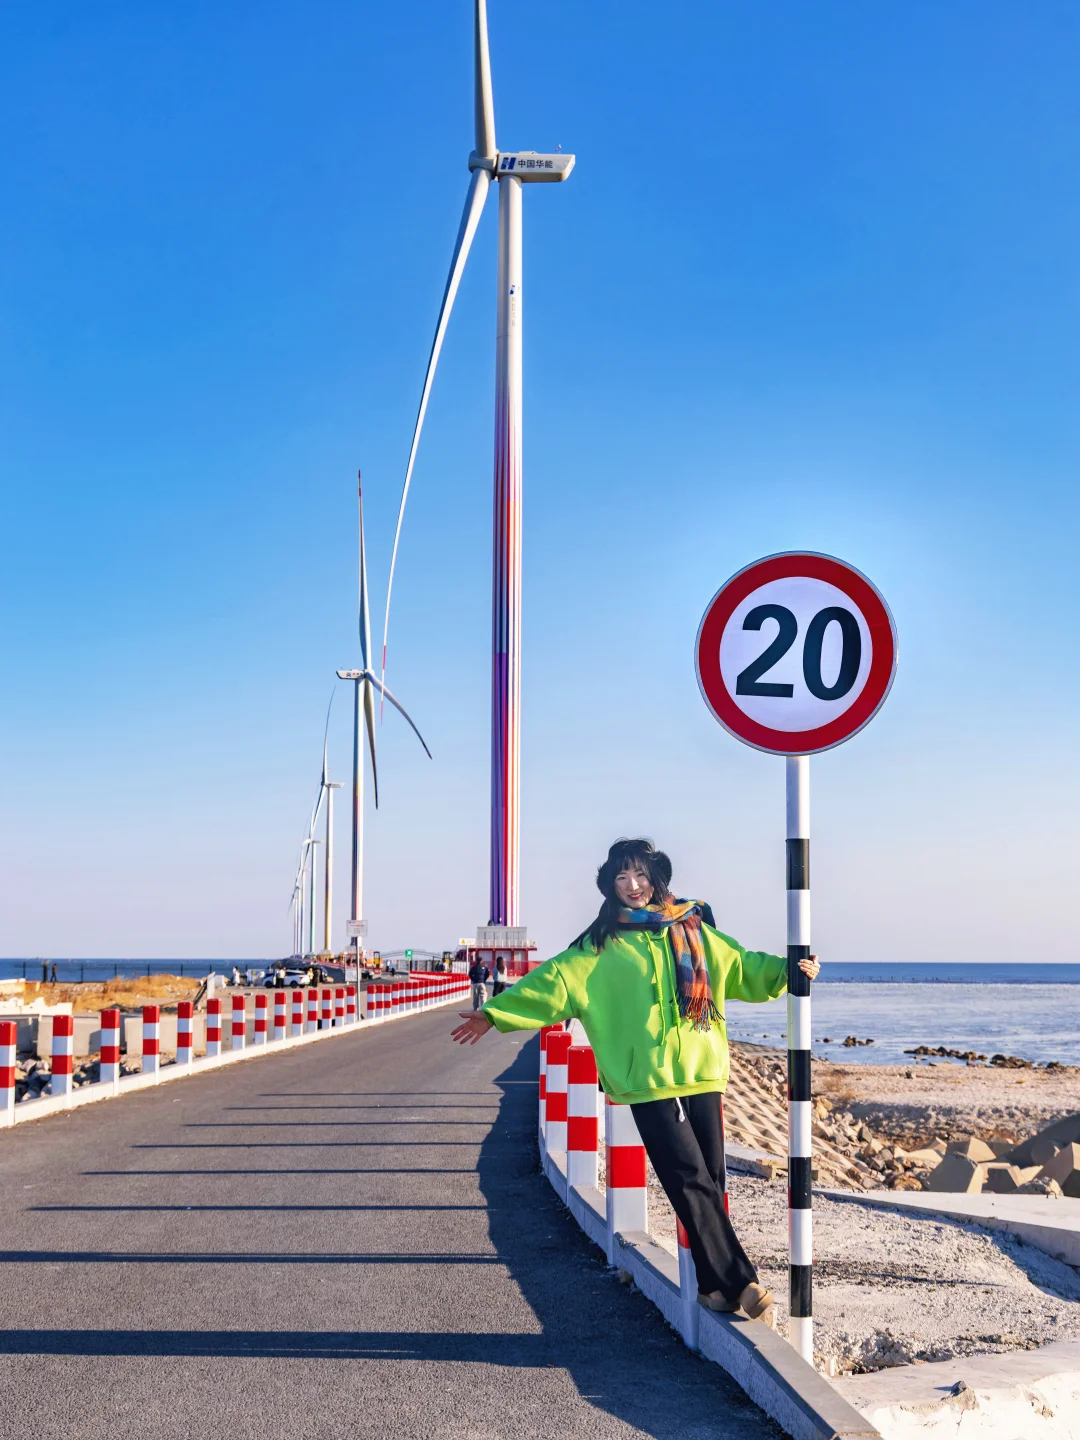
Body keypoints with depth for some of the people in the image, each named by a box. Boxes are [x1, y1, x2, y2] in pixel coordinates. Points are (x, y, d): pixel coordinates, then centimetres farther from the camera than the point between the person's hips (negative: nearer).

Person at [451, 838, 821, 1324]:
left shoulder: (691, 930, 13)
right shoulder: (600, 946, 6)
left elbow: (741, 966, 17)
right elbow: (554, 981, 3)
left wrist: (787, 970, 2)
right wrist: (494, 1013, -2)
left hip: (702, 1073, 3)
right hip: (649, 1082, -3)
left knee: (711, 1182, 3)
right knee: (691, 1183, -10)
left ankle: (715, 1285, 14)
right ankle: (740, 1283, -6)